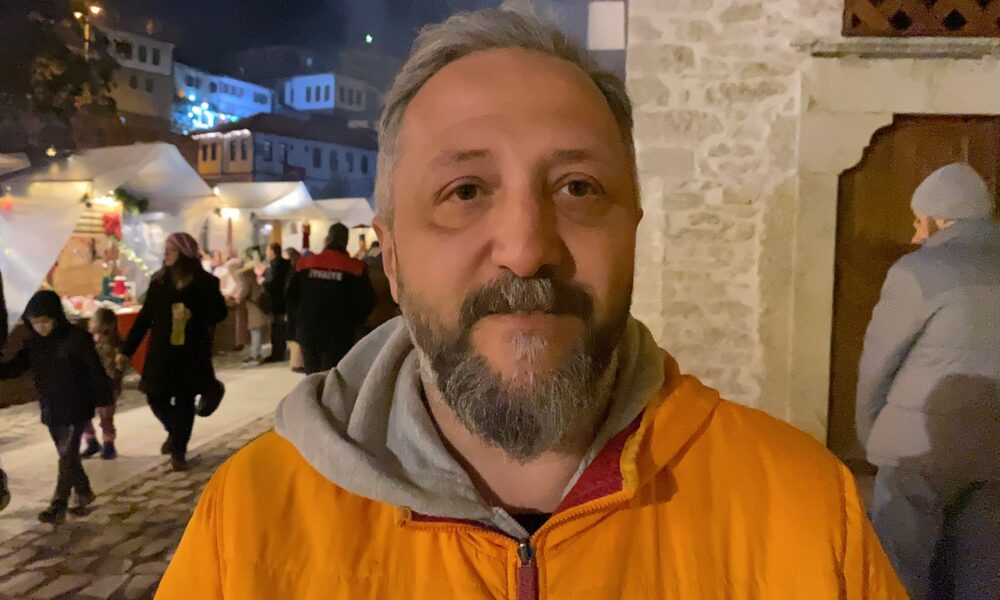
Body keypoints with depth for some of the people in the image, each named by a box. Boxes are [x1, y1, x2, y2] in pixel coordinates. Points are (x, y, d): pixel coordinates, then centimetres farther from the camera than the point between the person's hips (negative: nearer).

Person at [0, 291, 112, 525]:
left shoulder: (77, 338, -16)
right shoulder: (34, 342, 2)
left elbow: (96, 371, -14)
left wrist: (103, 402, -13)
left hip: (75, 409, -6)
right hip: (51, 409, 7)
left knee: (67, 457, -3)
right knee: (67, 455, 17)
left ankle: (59, 505, 5)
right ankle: (84, 492, 33)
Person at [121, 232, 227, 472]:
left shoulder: (205, 282, -7)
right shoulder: (158, 281, 2)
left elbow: (220, 312, -4)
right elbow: (144, 317, 5)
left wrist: (194, 315, -23)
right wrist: (127, 350, 4)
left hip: (192, 353, -3)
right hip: (161, 351, 3)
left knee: (184, 401, 6)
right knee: (156, 399, 4)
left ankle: (179, 450, 22)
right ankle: (176, 433, 33)